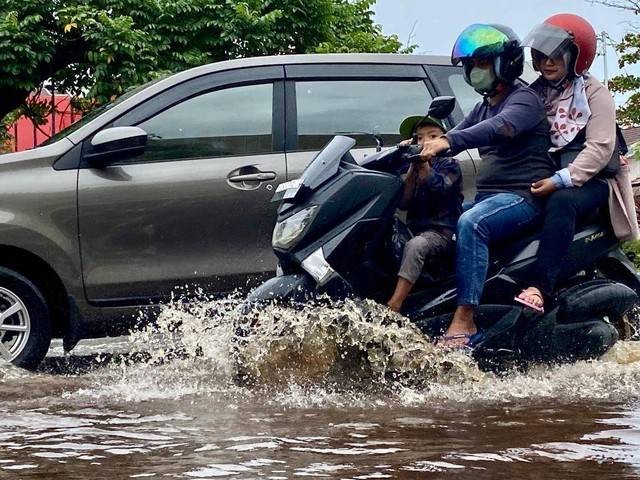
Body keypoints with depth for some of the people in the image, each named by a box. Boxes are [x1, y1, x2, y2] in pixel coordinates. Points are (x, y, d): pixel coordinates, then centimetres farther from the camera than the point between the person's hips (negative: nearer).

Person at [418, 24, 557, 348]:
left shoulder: (524, 99, -7)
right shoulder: (484, 106, 22)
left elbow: (501, 127, -28)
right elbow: (458, 135, 18)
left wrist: (448, 141, -42)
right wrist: (420, 148, -5)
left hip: (523, 195, -10)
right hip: (486, 195, 10)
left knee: (470, 224, -35)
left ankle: (464, 322, -41)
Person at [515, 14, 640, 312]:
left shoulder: (594, 93, -2)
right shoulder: (535, 93, 16)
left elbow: (600, 148, -13)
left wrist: (560, 180, -23)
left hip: (589, 180, -6)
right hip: (544, 180, 6)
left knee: (561, 202, -38)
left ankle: (540, 287, -49)